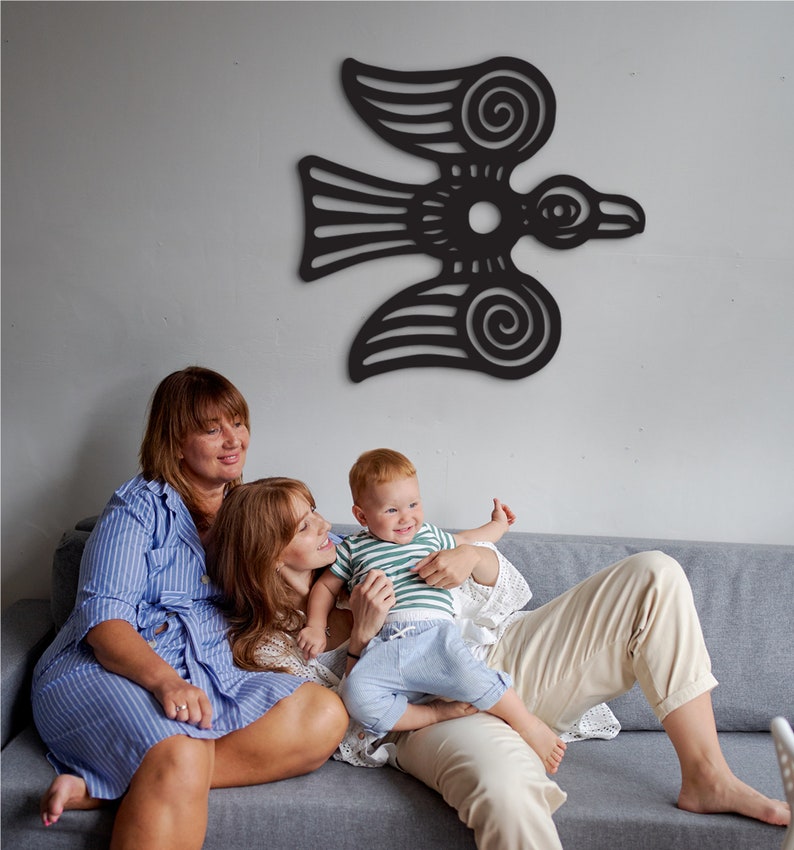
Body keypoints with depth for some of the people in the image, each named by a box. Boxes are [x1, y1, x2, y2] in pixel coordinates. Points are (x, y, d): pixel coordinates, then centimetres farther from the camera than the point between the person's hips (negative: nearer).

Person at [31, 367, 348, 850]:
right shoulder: (142, 506, 2)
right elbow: (102, 617, -8)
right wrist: (165, 680, -27)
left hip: (206, 680, 7)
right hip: (107, 671, -6)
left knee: (326, 715, -22)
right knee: (181, 762, -39)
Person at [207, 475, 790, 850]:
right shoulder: (268, 648, 1)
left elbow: (509, 594, 14)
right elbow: (351, 740, -8)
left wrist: (472, 559, -9)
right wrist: (361, 639, -17)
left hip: (501, 656, 7)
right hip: (435, 715, -6)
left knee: (654, 576, -9)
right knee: (505, 791, -45)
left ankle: (706, 778, -9)